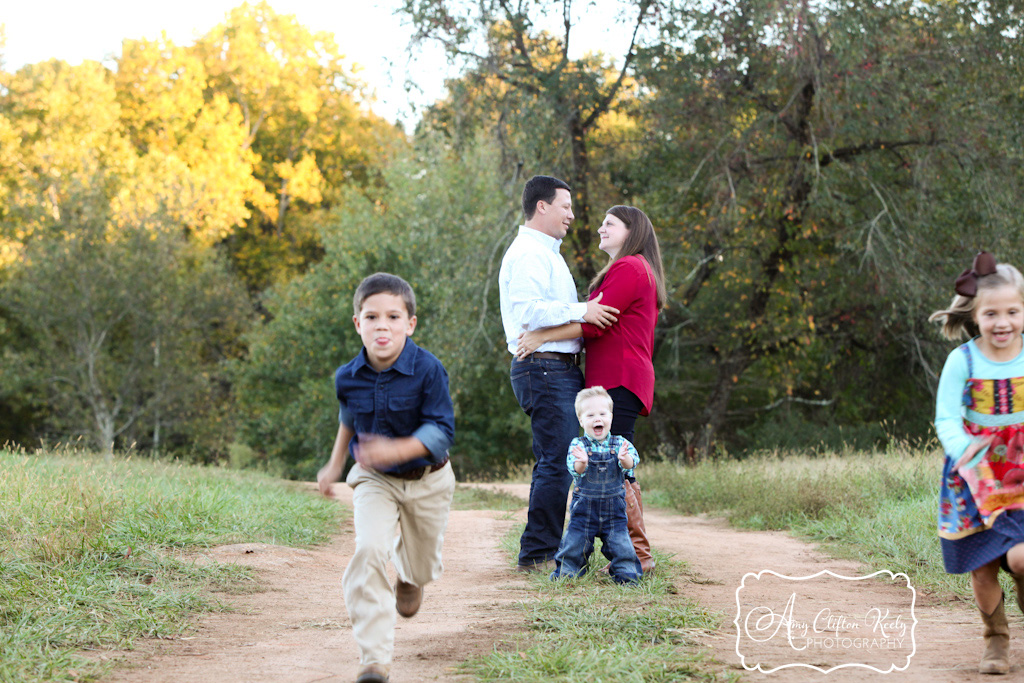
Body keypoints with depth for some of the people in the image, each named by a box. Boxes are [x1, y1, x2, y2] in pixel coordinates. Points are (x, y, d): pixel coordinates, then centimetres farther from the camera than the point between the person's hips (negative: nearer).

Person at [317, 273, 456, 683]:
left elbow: (441, 430, -26)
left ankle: (410, 579, 62)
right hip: (375, 480, 1)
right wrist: (335, 465, 19)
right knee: (369, 550, -23)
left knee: (423, 563, 18)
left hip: (427, 481, -1)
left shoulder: (427, 370, -23)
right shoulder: (348, 377, -11)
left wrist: (397, 450, -41)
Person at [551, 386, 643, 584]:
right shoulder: (577, 445, -5)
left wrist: (625, 458, -42)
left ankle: (626, 571, 12)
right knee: (575, 540, 3)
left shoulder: (620, 444, 0)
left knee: (620, 543, -3)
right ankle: (567, 570, 21)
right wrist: (581, 463, -44)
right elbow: (575, 469, -20)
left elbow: (631, 464, -17)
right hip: (584, 507, -1)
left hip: (614, 507, 1)